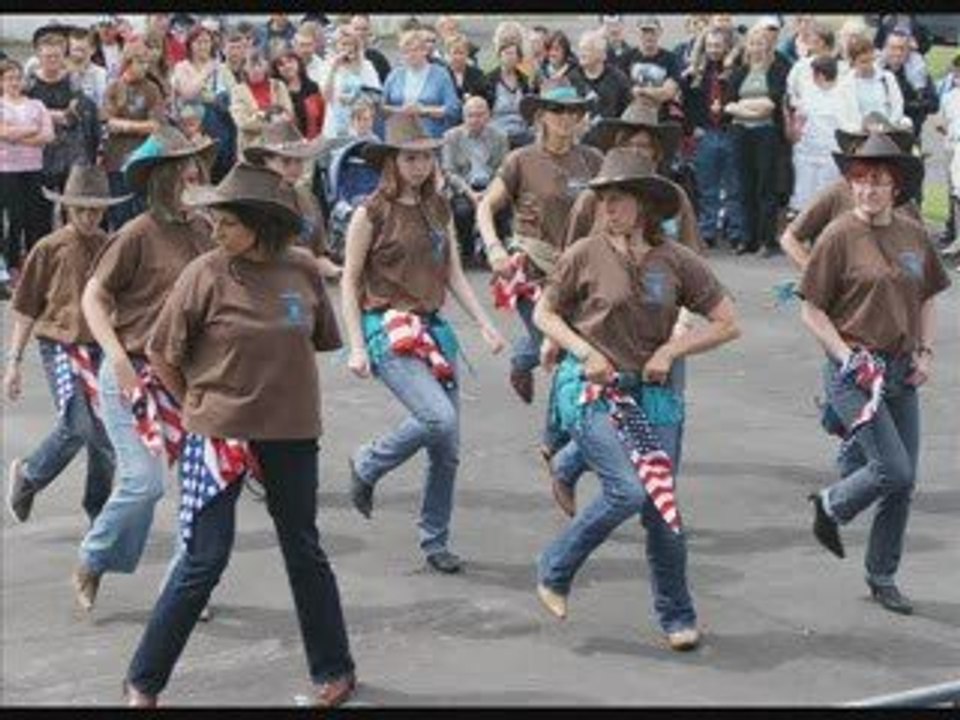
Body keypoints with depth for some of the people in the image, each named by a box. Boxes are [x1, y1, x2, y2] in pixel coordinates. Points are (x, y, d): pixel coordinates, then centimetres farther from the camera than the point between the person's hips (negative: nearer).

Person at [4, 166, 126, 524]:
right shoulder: (50, 249, -2)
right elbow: (25, 309, 2)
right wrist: (14, 362, 0)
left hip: (102, 348, 4)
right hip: (60, 346, -3)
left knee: (103, 431, 3)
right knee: (78, 425, -17)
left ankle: (100, 513, 17)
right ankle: (28, 475, 10)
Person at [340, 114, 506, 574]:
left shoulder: (438, 209, 11)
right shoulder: (372, 213, -6)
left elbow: (454, 276, 15)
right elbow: (350, 283, -3)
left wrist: (485, 325, 6)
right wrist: (357, 348, -9)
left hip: (433, 327, 6)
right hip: (387, 329, -6)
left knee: (448, 449, 5)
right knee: (438, 418, -25)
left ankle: (435, 541, 20)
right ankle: (367, 467, 1)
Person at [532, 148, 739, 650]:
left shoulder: (676, 261, 0)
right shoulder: (585, 255, -4)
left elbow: (727, 324, 4)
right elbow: (544, 314, 7)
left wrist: (671, 350, -6)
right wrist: (584, 351, -7)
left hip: (650, 392, 3)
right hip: (590, 388, -3)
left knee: (663, 503, 3)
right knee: (627, 491, -19)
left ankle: (677, 618, 20)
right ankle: (554, 572, 4)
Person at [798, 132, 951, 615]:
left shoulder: (914, 235, 6)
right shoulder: (839, 235, -9)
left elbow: (927, 298, 19)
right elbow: (812, 310, -7)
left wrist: (926, 352, 6)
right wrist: (850, 359, -15)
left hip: (901, 371, 6)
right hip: (853, 370, -5)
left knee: (904, 482, 8)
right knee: (893, 470, -15)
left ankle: (882, 577, 25)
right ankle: (831, 506, 16)